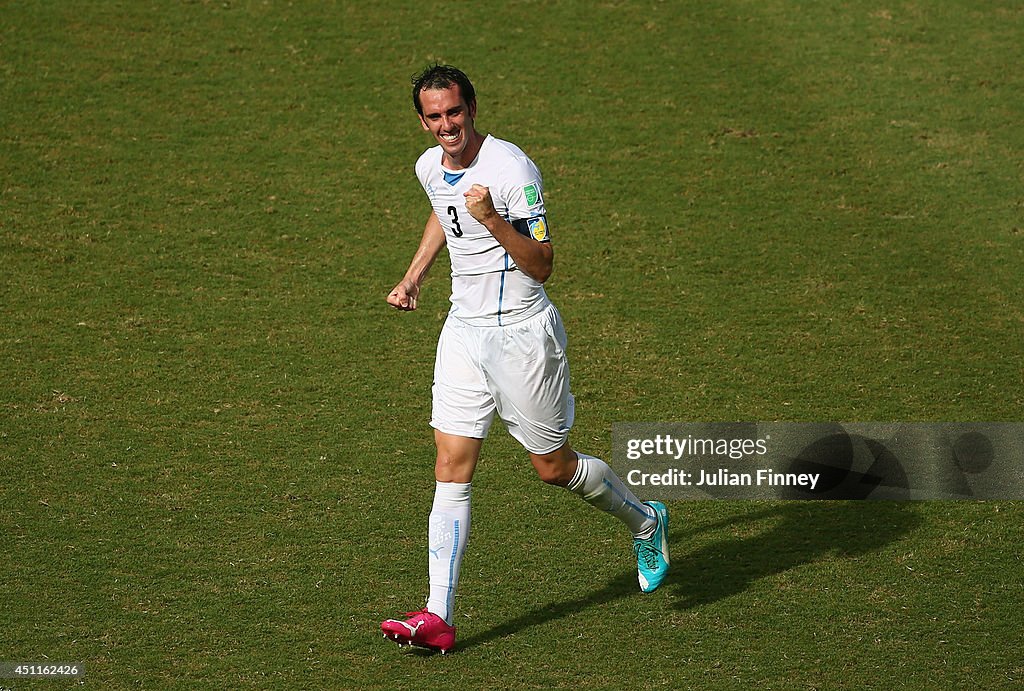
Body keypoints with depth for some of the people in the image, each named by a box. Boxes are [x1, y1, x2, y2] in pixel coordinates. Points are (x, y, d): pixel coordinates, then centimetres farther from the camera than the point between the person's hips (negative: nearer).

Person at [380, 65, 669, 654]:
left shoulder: (511, 168, -20)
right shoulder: (430, 167, 3)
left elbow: (542, 266, -21)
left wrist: (493, 220, -34)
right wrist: (414, 275, 21)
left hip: (522, 332, -6)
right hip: (464, 329, 6)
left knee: (555, 467, 8)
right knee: (452, 471, -4)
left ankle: (647, 522, 37)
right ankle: (438, 618, -7)